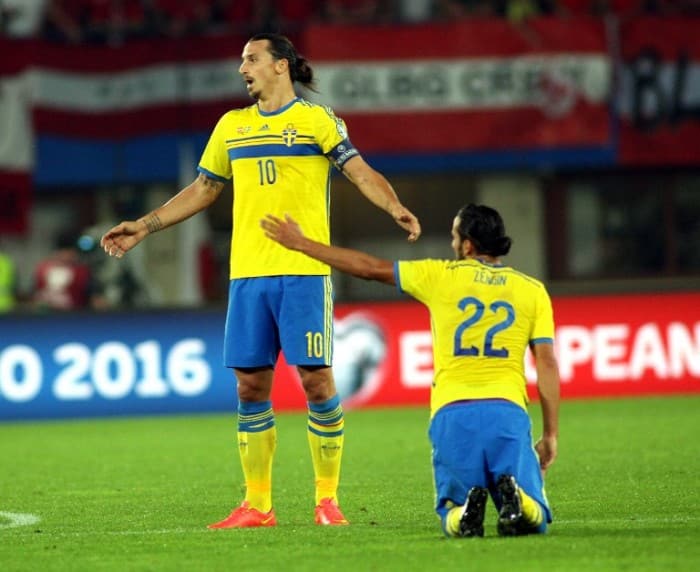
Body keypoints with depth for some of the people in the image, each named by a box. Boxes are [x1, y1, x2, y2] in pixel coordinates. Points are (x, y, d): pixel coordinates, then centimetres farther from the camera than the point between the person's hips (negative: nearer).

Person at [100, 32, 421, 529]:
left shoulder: (317, 119, 1)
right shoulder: (232, 126, 16)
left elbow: (361, 172, -8)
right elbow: (203, 190, 24)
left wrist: (395, 208, -27)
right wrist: (142, 227, 22)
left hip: (304, 270, -5)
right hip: (247, 273, 5)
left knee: (316, 378, -5)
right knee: (251, 385, 4)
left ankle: (328, 499, 4)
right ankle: (257, 504, 11)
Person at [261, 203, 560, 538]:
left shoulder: (441, 276, 9)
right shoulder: (532, 290, 11)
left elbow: (368, 267, 16)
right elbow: (547, 364, 5)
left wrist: (301, 244, 26)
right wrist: (550, 434, 9)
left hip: (451, 412, 0)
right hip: (507, 411, 0)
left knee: (452, 518, 15)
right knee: (534, 519, 7)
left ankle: (466, 509, -22)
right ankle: (514, 498, -30)